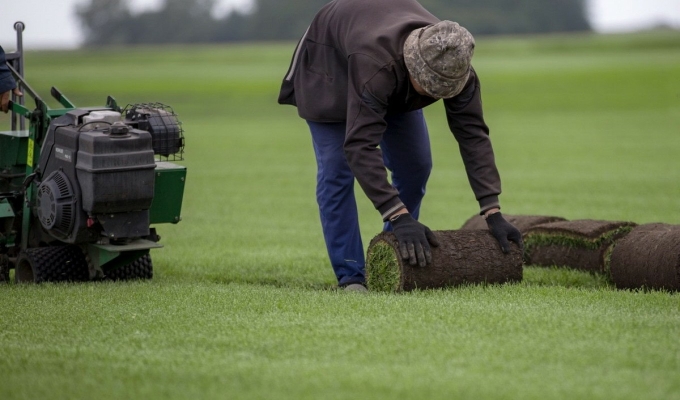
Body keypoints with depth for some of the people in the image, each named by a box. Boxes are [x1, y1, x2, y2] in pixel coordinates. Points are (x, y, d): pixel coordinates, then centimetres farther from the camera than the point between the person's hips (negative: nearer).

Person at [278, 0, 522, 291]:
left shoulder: (454, 64, -32)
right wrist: (400, 217, -57)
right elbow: (360, 147, -51)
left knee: (415, 165, 0)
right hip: (329, 60, -5)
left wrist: (493, 213, -35)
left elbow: (473, 136, -29)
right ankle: (350, 277, -10)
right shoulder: (376, 65, -48)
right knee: (336, 169, -14)